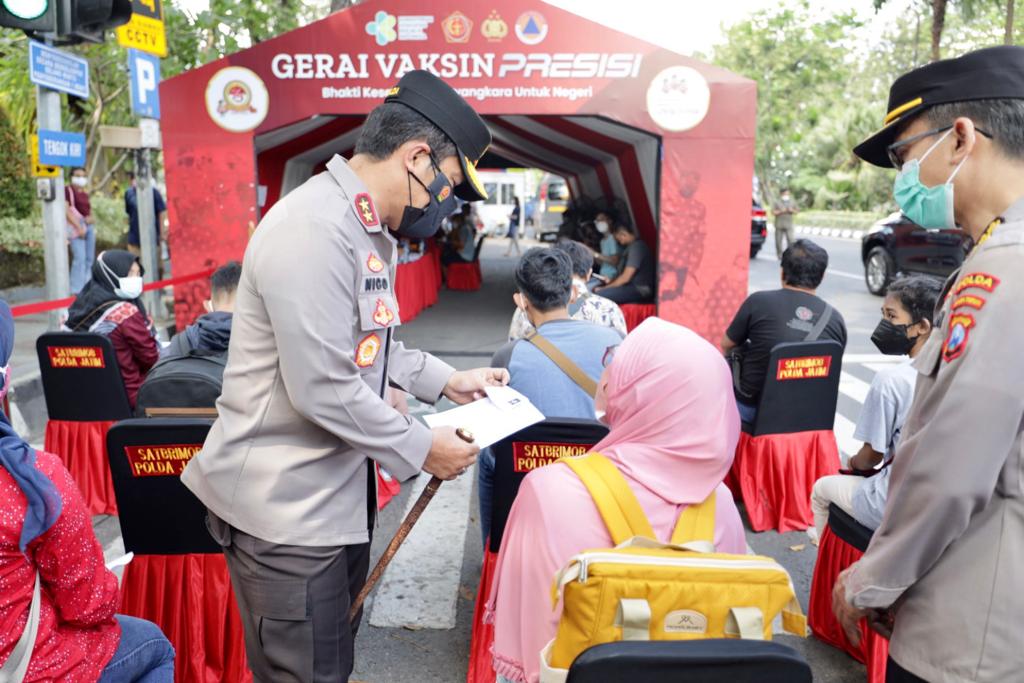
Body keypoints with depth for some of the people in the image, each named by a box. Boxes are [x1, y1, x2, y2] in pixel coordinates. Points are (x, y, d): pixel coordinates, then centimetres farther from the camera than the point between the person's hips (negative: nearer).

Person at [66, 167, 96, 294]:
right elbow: (66, 210, -13)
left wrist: (92, 218, 4)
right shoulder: (68, 190, -4)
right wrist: (78, 227, -19)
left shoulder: (85, 194, 18)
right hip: (76, 227, -8)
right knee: (79, 258, -14)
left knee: (90, 259, 8)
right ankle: (77, 290, -11)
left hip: (89, 226, 8)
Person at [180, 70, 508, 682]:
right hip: (285, 508, -10)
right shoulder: (313, 231, -24)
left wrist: (446, 380, 10)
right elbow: (323, 389, -26)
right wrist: (422, 448, -15)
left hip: (338, 490, 10)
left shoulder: (368, 230, 11)